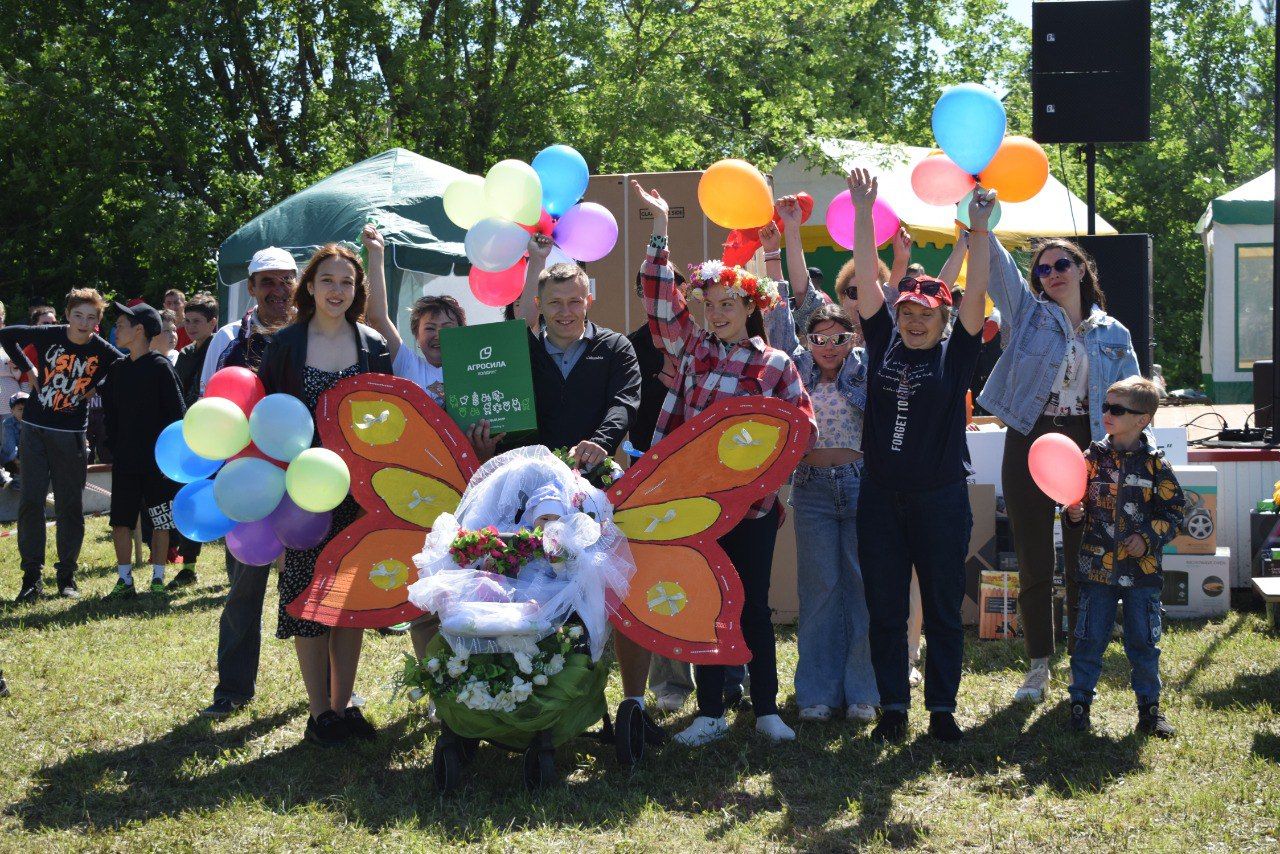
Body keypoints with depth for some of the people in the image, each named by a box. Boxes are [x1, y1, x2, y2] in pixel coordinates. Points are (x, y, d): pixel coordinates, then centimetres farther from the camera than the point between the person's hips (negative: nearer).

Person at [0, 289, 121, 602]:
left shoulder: (103, 352, -7)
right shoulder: (48, 335, -6)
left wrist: (97, 388, -2)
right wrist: (28, 367, 2)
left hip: (71, 435, 0)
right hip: (34, 430, 0)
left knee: (71, 506, 3)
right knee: (30, 501, -3)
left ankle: (67, 576, 13)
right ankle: (31, 576, 3)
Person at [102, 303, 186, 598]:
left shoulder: (160, 367, -8)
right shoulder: (117, 370, 10)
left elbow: (177, 413, -9)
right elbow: (110, 414, 16)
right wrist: (113, 451, 8)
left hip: (157, 460, -5)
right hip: (125, 460, 5)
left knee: (161, 521, 3)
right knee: (120, 520, 3)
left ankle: (158, 577, 12)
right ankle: (125, 580, 9)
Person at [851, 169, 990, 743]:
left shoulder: (955, 354, 0)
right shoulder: (884, 343, 5)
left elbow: (976, 295, -11)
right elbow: (865, 280, -1)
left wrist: (979, 232, -20)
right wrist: (863, 212, -9)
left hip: (941, 498, -2)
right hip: (880, 497, 2)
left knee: (943, 609, 5)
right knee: (884, 609, 6)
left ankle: (942, 707, 14)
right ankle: (892, 707, 15)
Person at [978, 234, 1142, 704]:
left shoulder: (1114, 335, 9)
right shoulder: (1028, 313, 6)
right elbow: (996, 264, -8)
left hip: (1086, 444, 0)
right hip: (1029, 441, 0)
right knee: (1034, 562, 3)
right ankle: (1038, 666, 13)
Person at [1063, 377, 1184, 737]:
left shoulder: (1155, 464, -3)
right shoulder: (1093, 458, 2)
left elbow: (1173, 511, 1)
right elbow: (1078, 502, 11)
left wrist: (1148, 538, -12)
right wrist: (1074, 513, -11)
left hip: (1142, 568, -1)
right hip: (1097, 565, 1)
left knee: (1143, 642, 5)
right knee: (1089, 639, 4)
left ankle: (1149, 706, 17)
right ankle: (1080, 701, 15)